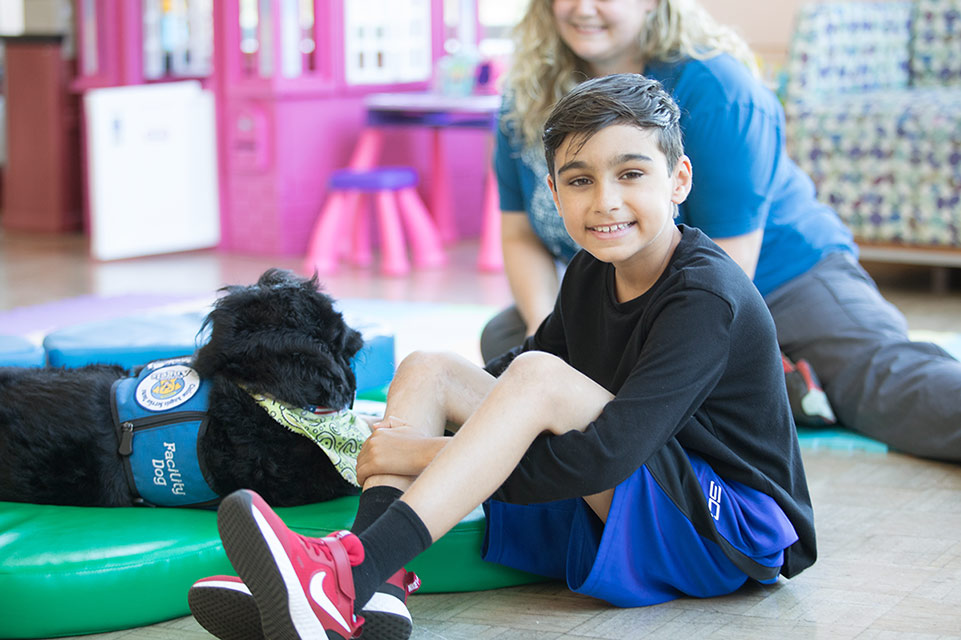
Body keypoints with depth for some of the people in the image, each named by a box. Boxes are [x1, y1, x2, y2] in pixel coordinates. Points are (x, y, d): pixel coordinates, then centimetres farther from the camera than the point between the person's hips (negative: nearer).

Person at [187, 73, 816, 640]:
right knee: (426, 368, 0)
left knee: (539, 377, -30)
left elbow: (606, 457, -29)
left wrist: (429, 454, -24)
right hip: (614, 507, 9)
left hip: (733, 535, -9)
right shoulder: (591, 274, 5)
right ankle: (367, 586, -25)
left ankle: (351, 574, -41)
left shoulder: (710, 299, -21)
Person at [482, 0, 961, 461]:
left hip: (782, 282, -6)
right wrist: (544, 323, -16)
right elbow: (522, 237, 4)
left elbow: (729, 272, -22)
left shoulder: (713, 89, -22)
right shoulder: (528, 96, -4)